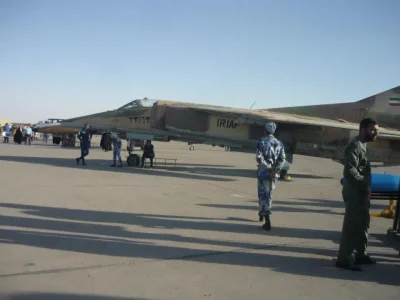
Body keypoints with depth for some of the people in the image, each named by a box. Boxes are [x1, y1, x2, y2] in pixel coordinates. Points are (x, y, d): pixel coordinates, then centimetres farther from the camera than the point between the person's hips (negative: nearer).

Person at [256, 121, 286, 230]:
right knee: (269, 194, 21)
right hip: (274, 174, 5)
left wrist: (268, 168, -12)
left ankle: (268, 222, -10)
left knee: (263, 195, -2)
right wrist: (275, 170, -11)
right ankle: (263, 213, 40)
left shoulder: (262, 142, -5)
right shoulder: (279, 143, 7)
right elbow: (282, 160, -3)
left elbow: (259, 158, -16)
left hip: (263, 172, -4)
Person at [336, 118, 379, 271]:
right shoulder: (355, 146, -16)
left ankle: (360, 255, 31)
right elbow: (349, 170, -26)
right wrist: (365, 185, -19)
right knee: (351, 226, -5)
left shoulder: (363, 145, 17)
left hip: (361, 193, 10)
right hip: (354, 193, -10)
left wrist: (366, 187, 10)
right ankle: (344, 259, 3)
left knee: (362, 224, 18)